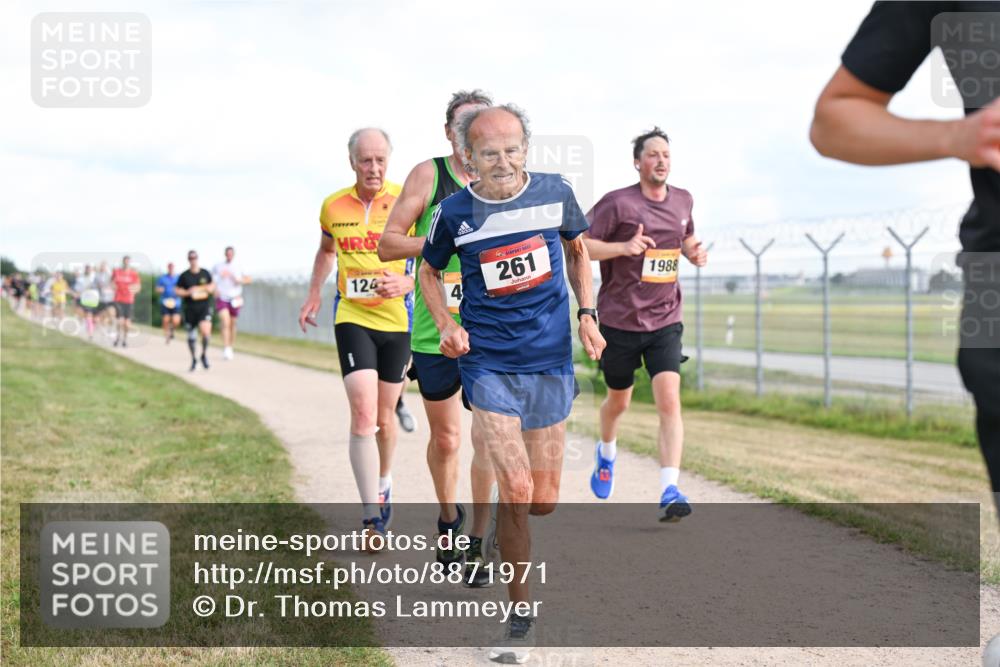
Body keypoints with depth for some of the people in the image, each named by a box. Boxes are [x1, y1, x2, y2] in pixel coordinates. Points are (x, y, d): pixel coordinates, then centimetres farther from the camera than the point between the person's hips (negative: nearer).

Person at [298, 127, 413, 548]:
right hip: (352, 318, 0)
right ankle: (371, 518, -12)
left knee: (384, 415, 13)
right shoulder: (334, 207, 1)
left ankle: (383, 483, 41)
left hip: (397, 320, 0)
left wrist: (408, 283, -20)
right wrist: (314, 294, 16)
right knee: (363, 412, -15)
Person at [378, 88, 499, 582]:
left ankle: (477, 545, 1)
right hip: (434, 331, 0)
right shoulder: (428, 175, -3)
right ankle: (449, 521, 37)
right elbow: (387, 245, -6)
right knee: (445, 438, 13)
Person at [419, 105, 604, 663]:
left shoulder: (555, 193, -2)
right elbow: (430, 272, 12)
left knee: (543, 502, 5)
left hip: (551, 363, 2)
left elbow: (577, 251, 16)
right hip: (488, 364, -2)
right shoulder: (454, 213, -6)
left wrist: (587, 314, 5)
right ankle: (521, 614, 3)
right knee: (516, 492, -13)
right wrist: (447, 325, -4)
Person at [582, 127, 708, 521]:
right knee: (619, 401, 16)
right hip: (620, 321, -2)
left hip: (665, 321, 2)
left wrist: (693, 253, 1)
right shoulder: (618, 203, -11)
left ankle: (670, 492, -20)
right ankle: (606, 453, 50)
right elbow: (580, 245, -12)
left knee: (669, 400, -16)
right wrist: (623, 247, -26)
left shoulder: (683, 201, 6)